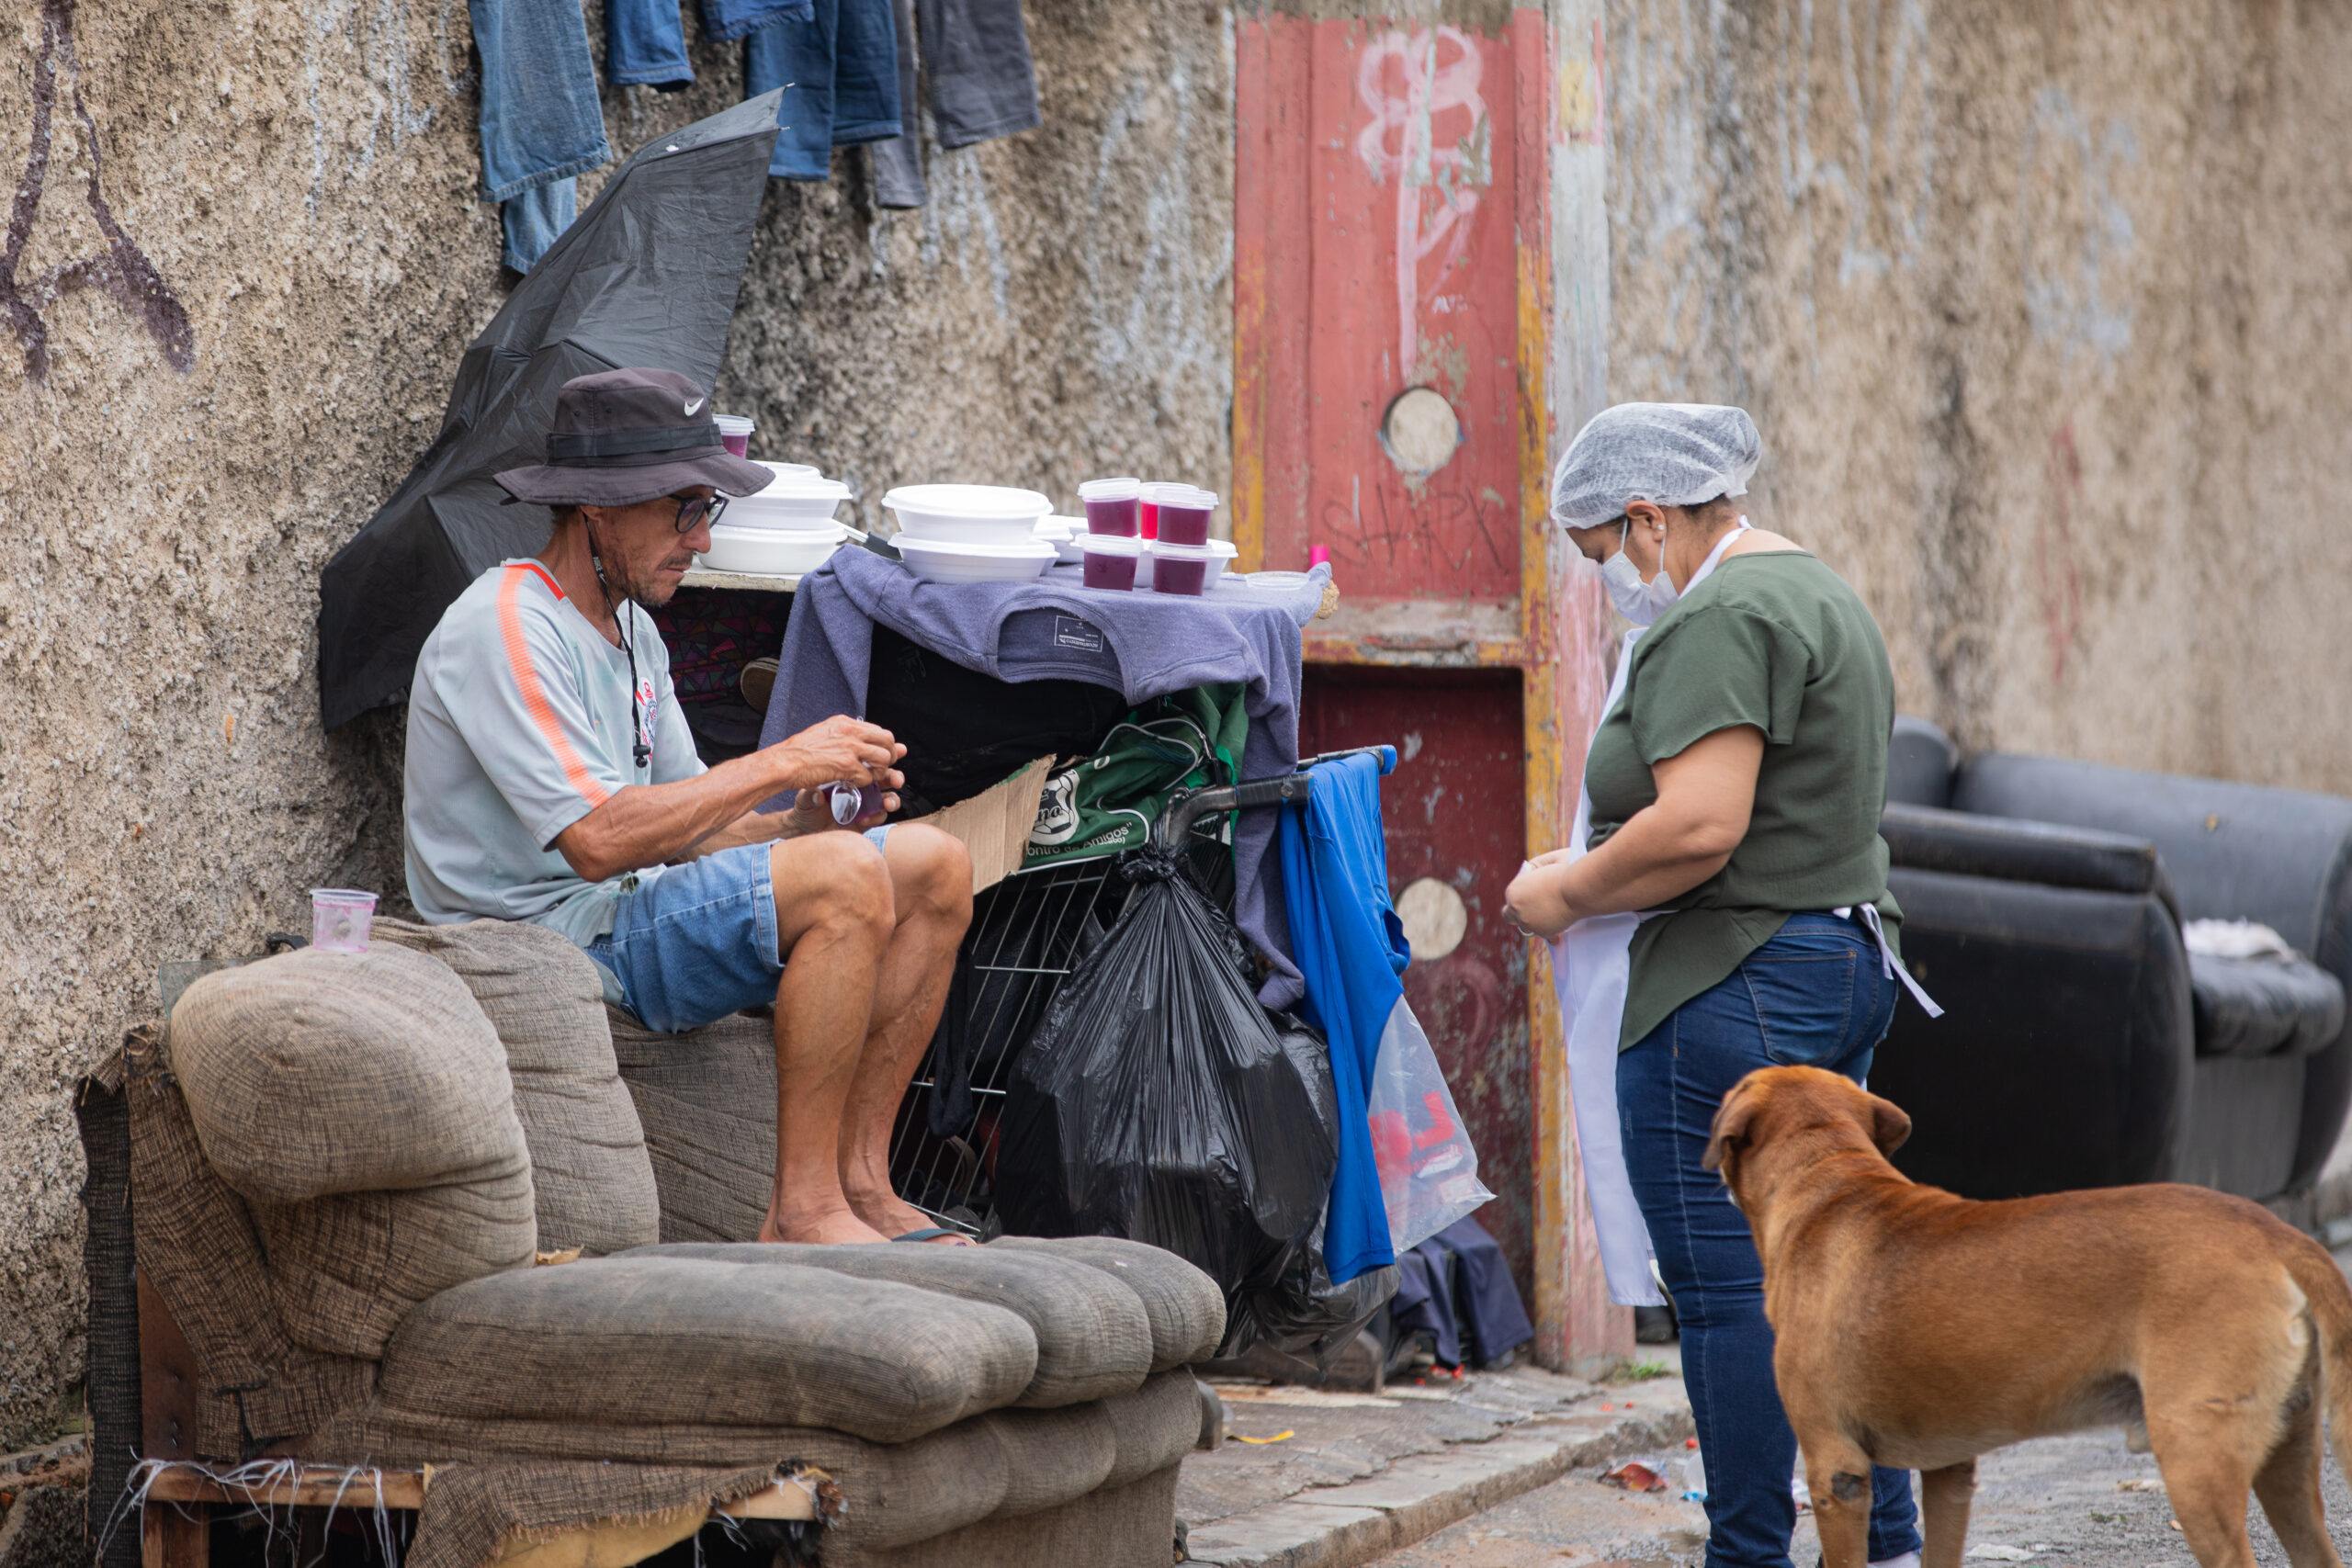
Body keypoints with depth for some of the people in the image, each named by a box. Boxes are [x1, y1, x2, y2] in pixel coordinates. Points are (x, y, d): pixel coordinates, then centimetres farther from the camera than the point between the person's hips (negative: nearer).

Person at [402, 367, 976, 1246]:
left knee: (934, 866, 2)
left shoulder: (630, 630, 16)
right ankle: (801, 1209, -22)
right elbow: (598, 839, -25)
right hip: (555, 938, -10)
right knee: (849, 880, -28)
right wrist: (778, 765, -19)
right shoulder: (506, 628, -16)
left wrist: (802, 823, -6)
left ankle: (858, 1181, 0)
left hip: (630, 912, 10)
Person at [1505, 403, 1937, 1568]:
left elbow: (1700, 825, -25)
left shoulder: (1716, 621, -15)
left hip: (1729, 990, -11)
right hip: (1845, 960, 11)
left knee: (1726, 1290, -5)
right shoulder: (1823, 593, 18)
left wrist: (1566, 891, -11)